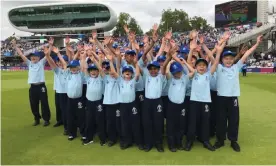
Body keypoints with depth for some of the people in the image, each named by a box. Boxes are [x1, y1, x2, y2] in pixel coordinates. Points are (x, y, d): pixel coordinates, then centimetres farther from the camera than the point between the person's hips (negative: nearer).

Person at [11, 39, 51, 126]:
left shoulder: (41, 62, 3)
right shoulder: (29, 63, 13)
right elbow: (21, 54, 10)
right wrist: (15, 45, 5)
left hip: (41, 86, -4)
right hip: (32, 87, 5)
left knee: (44, 104, 2)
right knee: (33, 105, 11)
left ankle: (46, 119, 14)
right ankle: (37, 119, 26)